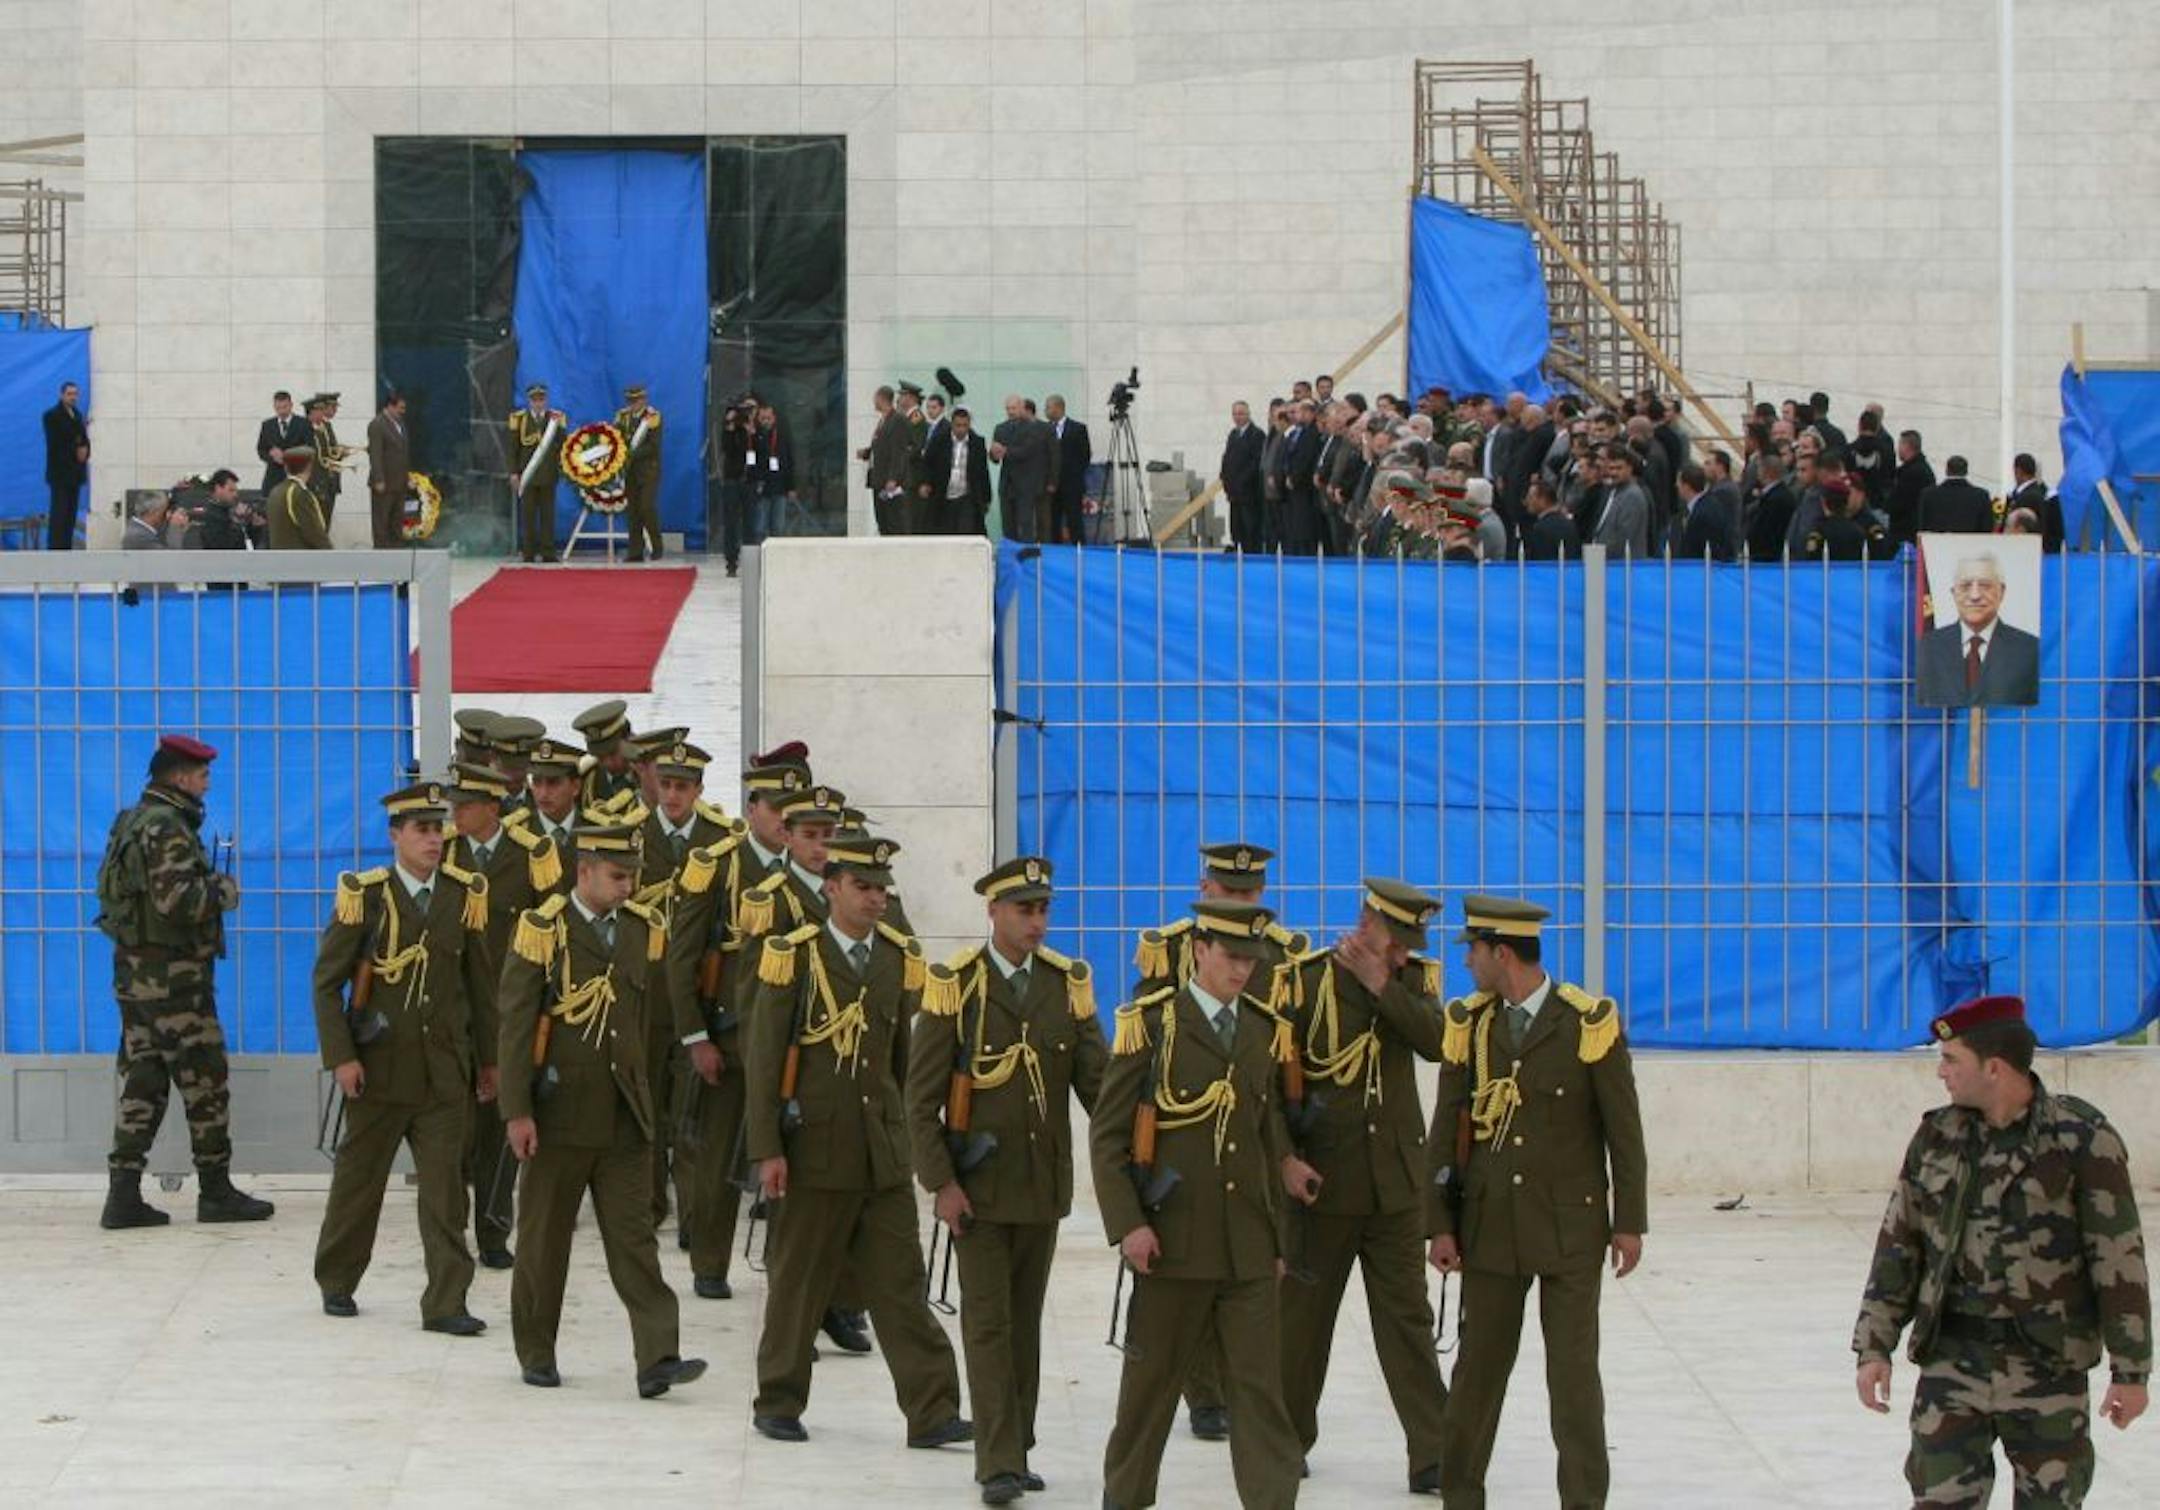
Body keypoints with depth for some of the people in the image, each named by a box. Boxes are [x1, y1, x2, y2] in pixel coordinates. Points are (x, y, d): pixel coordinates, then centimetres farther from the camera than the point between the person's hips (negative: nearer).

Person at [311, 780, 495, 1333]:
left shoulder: (464, 894, 4)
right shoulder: (364, 895, -6)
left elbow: (480, 983, 11)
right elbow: (326, 981, -5)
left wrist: (488, 1059, 12)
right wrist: (341, 1057, -12)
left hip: (446, 1069, 2)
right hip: (379, 1067, -2)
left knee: (446, 1187, -3)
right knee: (358, 1179, 10)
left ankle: (446, 1303, -1)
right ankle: (336, 1282, 29)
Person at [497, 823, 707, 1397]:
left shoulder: (645, 930, 6)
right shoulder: (542, 929, -7)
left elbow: (658, 1008, 16)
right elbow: (516, 1024, -10)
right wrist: (517, 1111, -14)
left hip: (625, 1114, 3)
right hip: (559, 1113, -3)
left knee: (635, 1237, -3)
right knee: (544, 1238, 7)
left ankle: (657, 1359, -10)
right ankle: (536, 1354, 19)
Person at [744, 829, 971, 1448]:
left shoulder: (900, 958, 7)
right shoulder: (794, 956, -6)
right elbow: (764, 1059, -6)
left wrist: (909, 1134, 15)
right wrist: (767, 1150, -10)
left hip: (883, 1152, 3)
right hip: (815, 1147, -3)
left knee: (900, 1281, 0)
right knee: (800, 1280, 6)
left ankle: (931, 1412, -3)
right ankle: (778, 1404, 19)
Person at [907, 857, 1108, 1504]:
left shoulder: (1068, 983, 2)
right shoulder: (955, 986, -8)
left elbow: (1098, 1081, 1)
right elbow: (922, 1097, -7)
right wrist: (941, 1184, -12)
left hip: (1045, 1184, 4)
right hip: (979, 1185, -3)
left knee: (1026, 1322, 11)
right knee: (988, 1322, -4)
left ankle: (1017, 1449, 19)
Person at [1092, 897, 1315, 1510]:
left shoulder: (1267, 1032, 10)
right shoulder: (1151, 1024, -3)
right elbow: (1107, 1135, -3)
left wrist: (1277, 1232, 16)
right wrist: (1127, 1224, -12)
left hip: (1249, 1246, 3)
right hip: (1173, 1240, -3)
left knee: (1261, 1385, -2)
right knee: (1152, 1377, 7)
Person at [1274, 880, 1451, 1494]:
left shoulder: (1413, 980, 5)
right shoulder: (1303, 981, -5)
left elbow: (1437, 1041, -13)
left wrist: (1381, 984, -17)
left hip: (1396, 1185, 2)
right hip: (1322, 1183, -2)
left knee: (1408, 1320, 1)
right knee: (1302, 1317, 9)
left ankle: (1433, 1455, 0)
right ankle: (1289, 1440, 24)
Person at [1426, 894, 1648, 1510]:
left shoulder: (1589, 1022, -6)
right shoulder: (1468, 1025, 4)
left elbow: (1624, 1128, -3)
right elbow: (1445, 1131, 5)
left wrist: (1629, 1221, -4)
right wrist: (1439, 1222, 0)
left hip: (1569, 1227, -3)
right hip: (1490, 1224, 3)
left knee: (1574, 1372, -1)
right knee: (1478, 1366, 7)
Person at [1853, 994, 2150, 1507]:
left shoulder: (2082, 1139, -9)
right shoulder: (1937, 1137, 5)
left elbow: (2120, 1261, -8)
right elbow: (1898, 1246, 11)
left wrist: (2130, 1371, -9)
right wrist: (1874, 1346, 6)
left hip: (2049, 1371, -3)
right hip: (1951, 1363, 3)